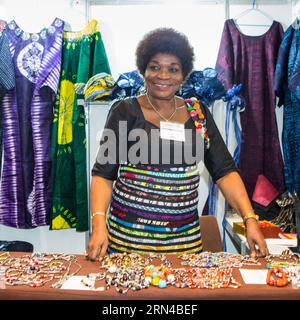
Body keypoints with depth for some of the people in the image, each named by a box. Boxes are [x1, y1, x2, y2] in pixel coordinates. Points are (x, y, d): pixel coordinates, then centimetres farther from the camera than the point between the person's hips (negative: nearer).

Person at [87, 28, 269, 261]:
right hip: (128, 232, -2)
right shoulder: (125, 111, -4)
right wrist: (99, 224, -20)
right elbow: (103, 173, -6)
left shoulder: (199, 113, 4)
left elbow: (225, 171, 3)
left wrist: (250, 220, -8)